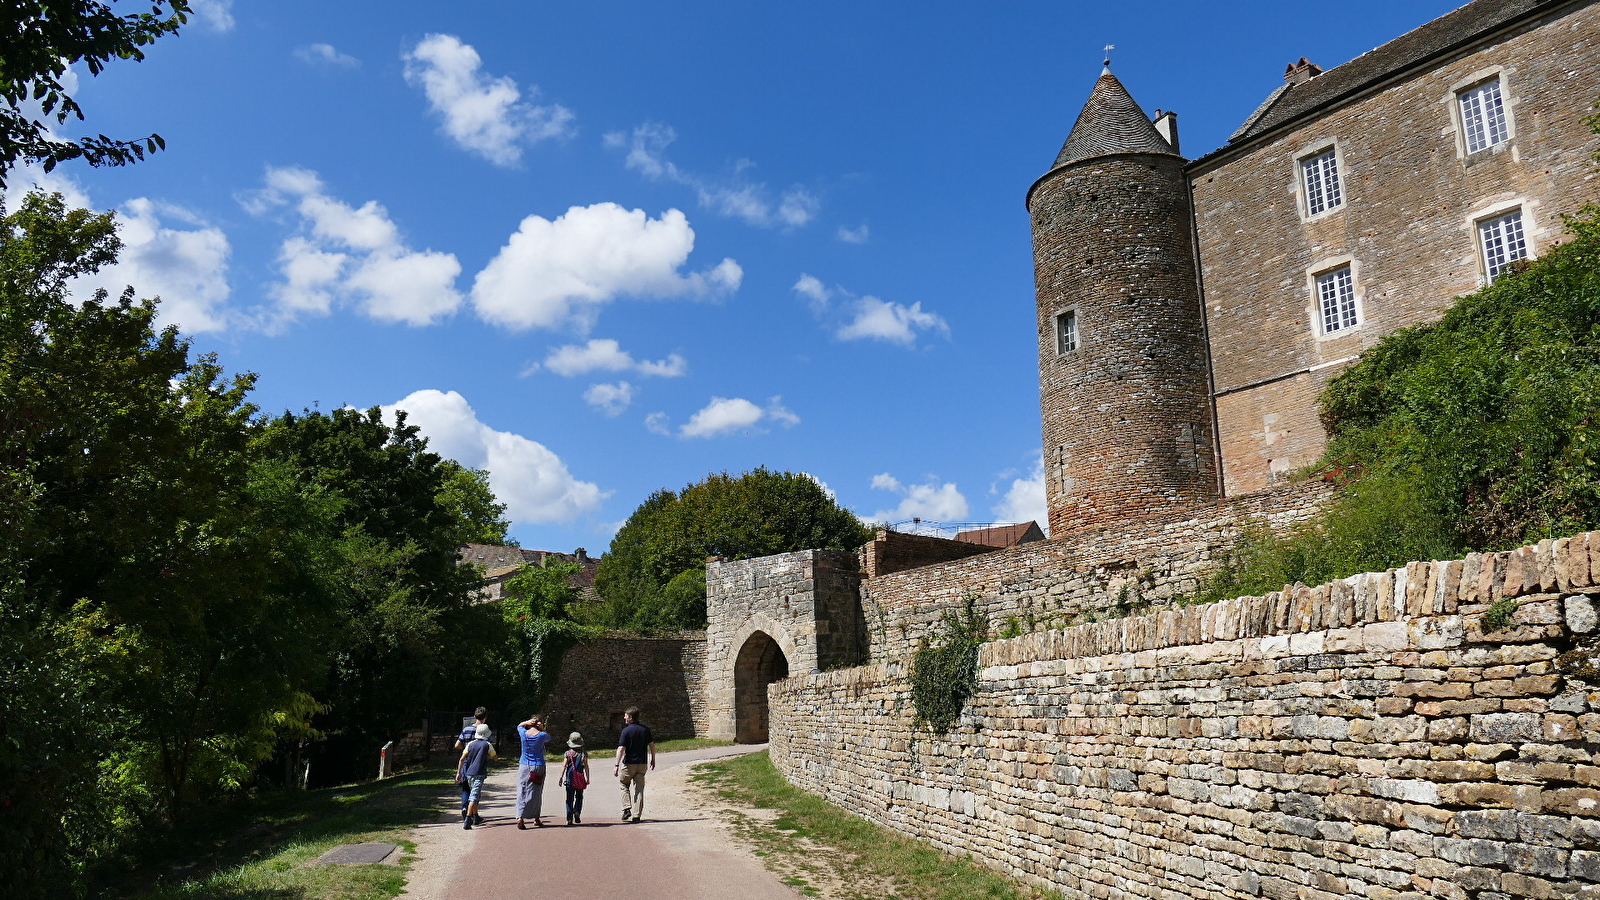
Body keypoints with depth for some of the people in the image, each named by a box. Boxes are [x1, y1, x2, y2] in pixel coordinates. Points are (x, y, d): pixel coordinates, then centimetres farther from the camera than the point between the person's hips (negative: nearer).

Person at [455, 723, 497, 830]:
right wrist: (498, 755, 31)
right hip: (479, 774, -5)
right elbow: (495, 757, 9)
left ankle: (476, 817, 31)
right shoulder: (487, 745, -3)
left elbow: (462, 759, 5)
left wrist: (459, 772, 11)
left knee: (474, 795, 21)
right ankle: (467, 820, -22)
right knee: (474, 796, -10)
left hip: (468, 773, 5)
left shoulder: (470, 744, 6)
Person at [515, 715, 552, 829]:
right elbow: (549, 738, 16)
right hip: (538, 767, -1)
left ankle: (520, 817, -14)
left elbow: (519, 725, 20)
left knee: (522, 792, 1)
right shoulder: (542, 735, -8)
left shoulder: (524, 734, -2)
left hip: (524, 767, 1)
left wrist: (528, 722, 2)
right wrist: (542, 729, 1)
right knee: (536, 793, 8)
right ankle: (536, 819, 15)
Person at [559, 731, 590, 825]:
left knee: (570, 798, 6)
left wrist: (561, 777, 0)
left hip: (570, 778, 0)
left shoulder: (568, 753, 0)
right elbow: (586, 767, 0)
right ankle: (577, 811, -8)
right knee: (579, 797, 15)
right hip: (580, 778, 0)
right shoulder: (584, 754, 0)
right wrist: (588, 779, 6)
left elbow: (564, 766, -4)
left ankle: (569, 819, 2)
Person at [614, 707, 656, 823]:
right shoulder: (645, 729, 3)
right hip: (642, 764, 4)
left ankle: (627, 809, 3)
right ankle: (636, 815, 6)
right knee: (639, 789, 7)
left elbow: (621, 749, -16)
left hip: (629, 763, -4)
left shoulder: (626, 730, -12)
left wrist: (617, 766, -15)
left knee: (623, 784, 17)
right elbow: (652, 745, 8)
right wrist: (653, 759, 20)